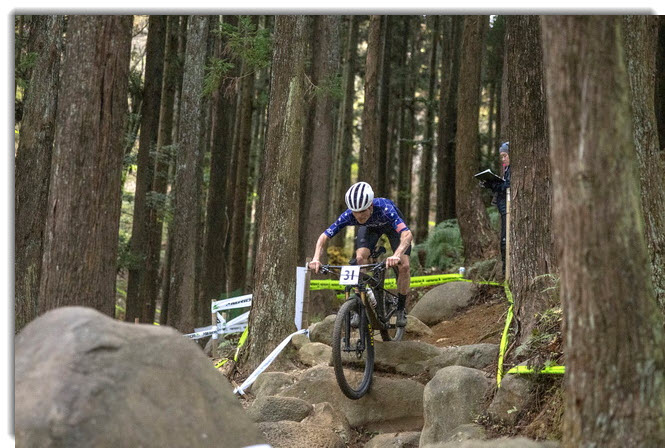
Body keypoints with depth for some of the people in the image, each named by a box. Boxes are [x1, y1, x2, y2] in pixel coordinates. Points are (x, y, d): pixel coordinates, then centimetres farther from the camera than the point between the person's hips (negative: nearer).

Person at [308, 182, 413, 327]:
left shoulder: (384, 209, -46)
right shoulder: (348, 216, -36)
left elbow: (407, 234, -57)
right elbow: (324, 236, -30)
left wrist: (396, 256, -74)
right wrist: (316, 258, -48)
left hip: (392, 224, -2)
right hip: (370, 227, 2)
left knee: (404, 267, -18)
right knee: (360, 259, -23)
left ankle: (401, 309, 3)